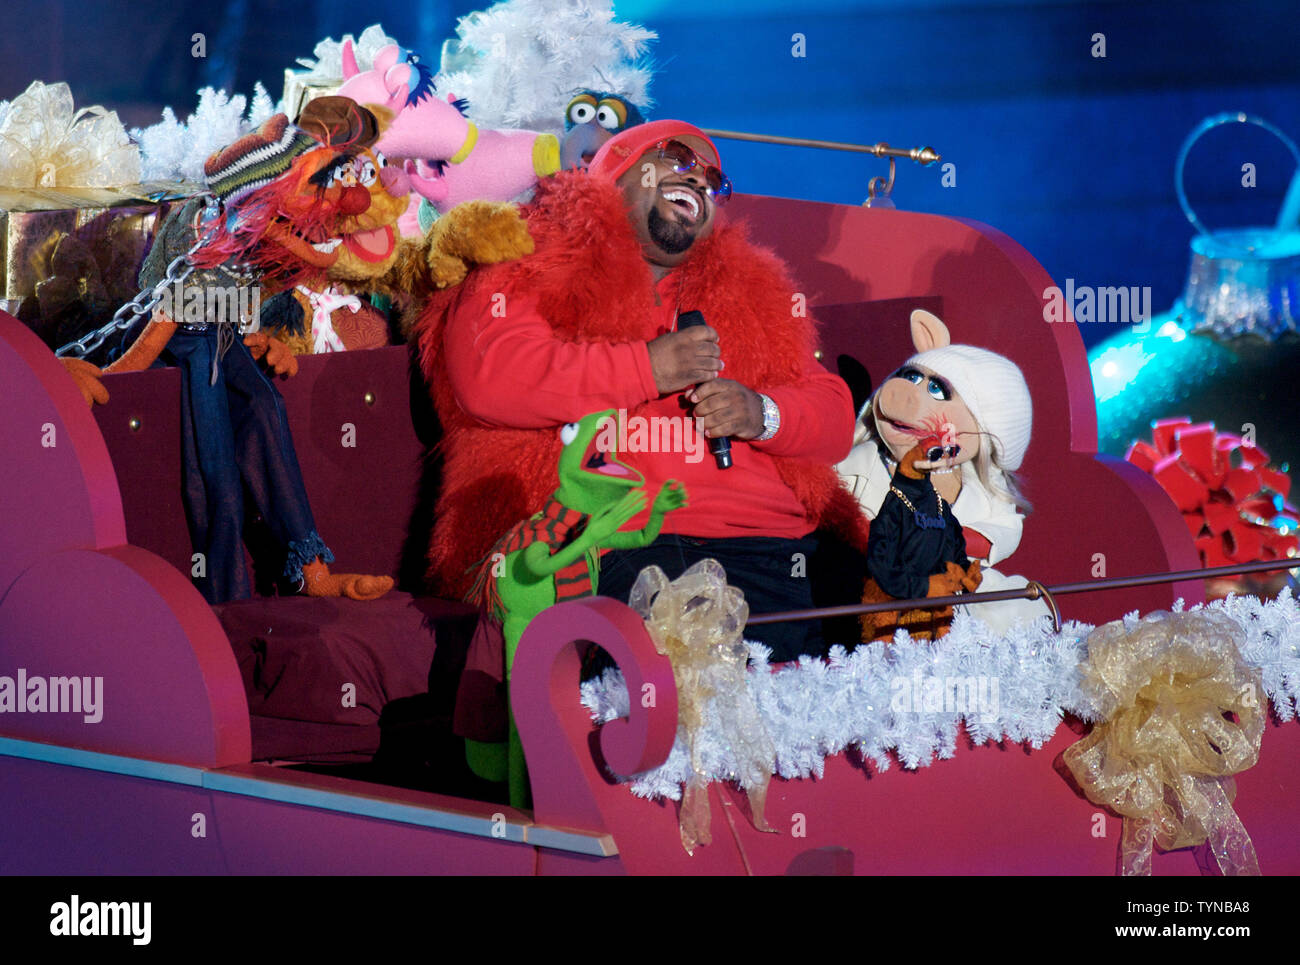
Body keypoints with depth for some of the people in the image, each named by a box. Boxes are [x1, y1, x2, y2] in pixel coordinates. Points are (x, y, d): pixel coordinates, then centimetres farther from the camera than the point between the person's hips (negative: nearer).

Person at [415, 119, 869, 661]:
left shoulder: (754, 294, 29)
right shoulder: (529, 270, 13)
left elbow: (835, 418, 24)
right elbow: (486, 378, -7)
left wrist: (763, 413, 1)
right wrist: (647, 369, -8)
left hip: (757, 547, 4)